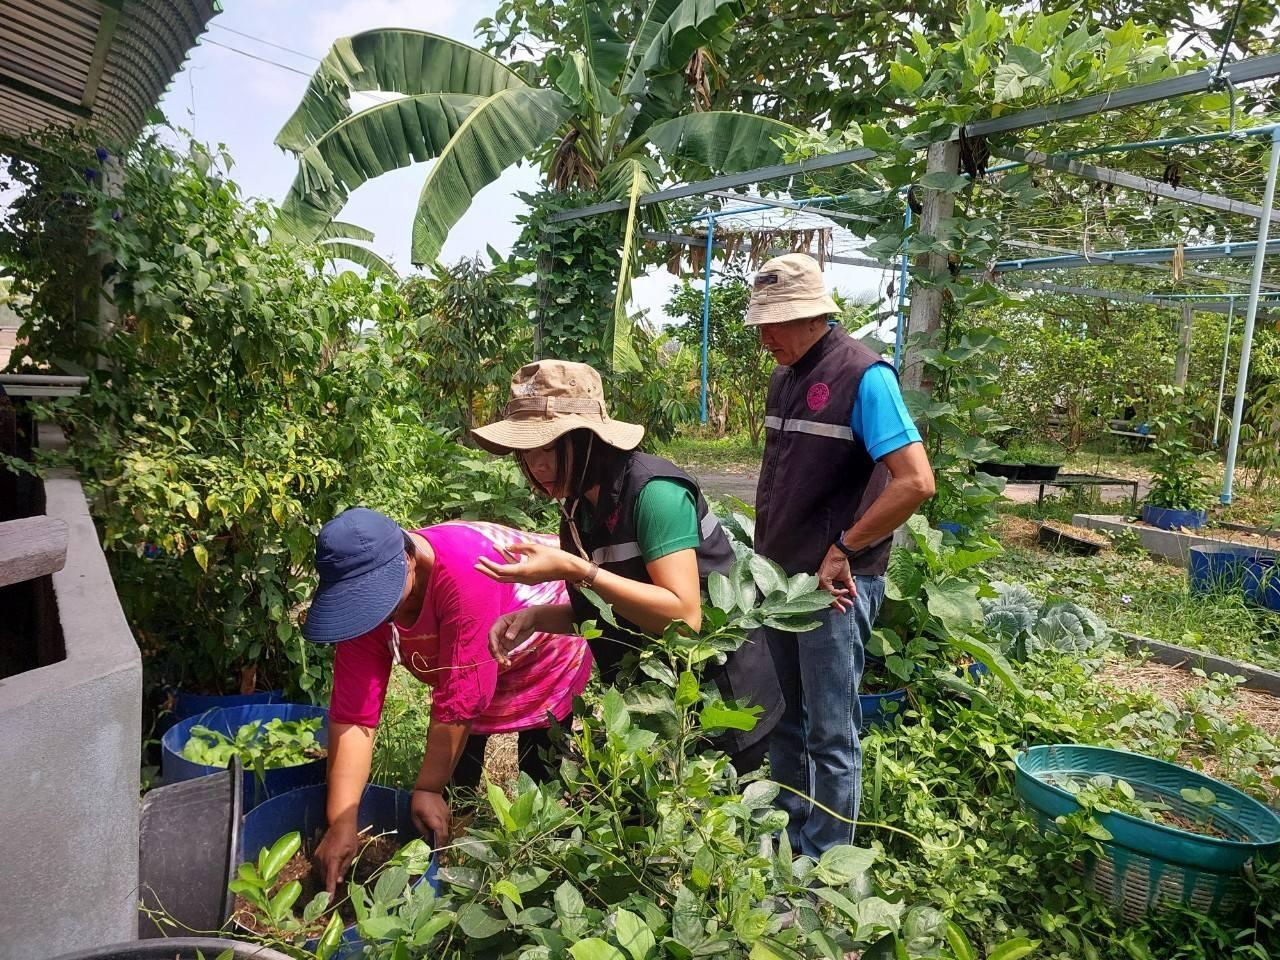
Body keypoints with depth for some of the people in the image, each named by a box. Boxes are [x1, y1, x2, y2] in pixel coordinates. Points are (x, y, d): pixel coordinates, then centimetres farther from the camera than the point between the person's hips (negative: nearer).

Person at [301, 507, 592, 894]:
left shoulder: (466, 569, -44)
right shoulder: (364, 598, -23)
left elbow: (460, 695, -37)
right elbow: (352, 712, -23)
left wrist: (427, 788, -28)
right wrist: (341, 822, -27)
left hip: (546, 656, -5)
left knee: (542, 775, -1)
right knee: (458, 777, 7)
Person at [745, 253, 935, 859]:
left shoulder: (863, 376, -15)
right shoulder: (785, 376, 10)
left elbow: (916, 482, -23)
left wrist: (843, 549, -17)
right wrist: (765, 550, 11)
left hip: (834, 585, -8)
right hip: (779, 578, 8)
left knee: (831, 734, 4)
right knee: (785, 721, 19)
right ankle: (785, 843, 37)